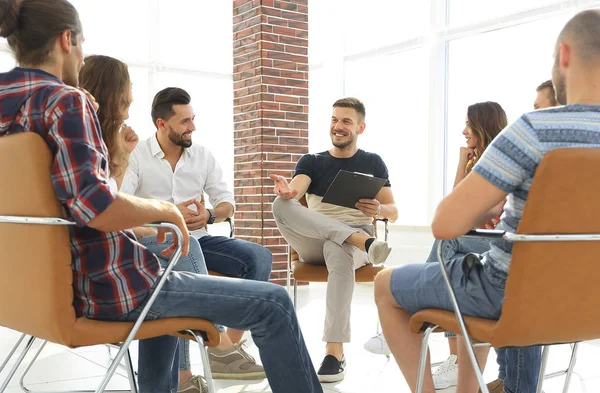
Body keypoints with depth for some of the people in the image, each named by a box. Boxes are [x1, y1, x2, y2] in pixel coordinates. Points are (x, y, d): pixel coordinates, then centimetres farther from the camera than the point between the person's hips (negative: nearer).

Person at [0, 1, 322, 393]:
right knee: (272, 304, -5)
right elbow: (94, 205, -30)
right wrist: (163, 208, -13)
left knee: (164, 283, 38)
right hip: (98, 286, -10)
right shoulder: (63, 100, -17)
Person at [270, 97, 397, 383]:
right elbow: (295, 190, -7)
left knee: (339, 251, -40)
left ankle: (335, 351, -40)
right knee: (281, 206, -28)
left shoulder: (373, 163, 16)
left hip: (353, 242, -1)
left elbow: (394, 213, 10)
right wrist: (287, 192, -32)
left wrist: (378, 210, -15)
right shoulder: (311, 162, 16)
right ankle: (365, 240, -37)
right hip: (314, 242, 2)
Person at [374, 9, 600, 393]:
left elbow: (446, 224, -27)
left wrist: (486, 207, -5)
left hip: (510, 295, -7)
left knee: (387, 285, 17)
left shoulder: (535, 130, -25)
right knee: (474, 267, 37)